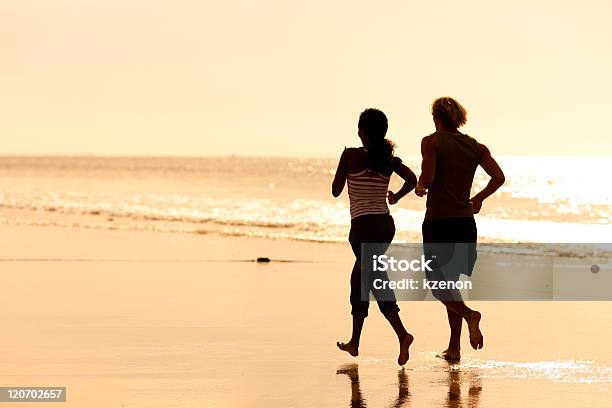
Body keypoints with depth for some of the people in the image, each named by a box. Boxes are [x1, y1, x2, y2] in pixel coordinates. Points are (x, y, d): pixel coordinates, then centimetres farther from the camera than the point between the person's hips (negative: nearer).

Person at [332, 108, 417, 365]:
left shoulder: (351, 156, -7)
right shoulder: (390, 159, 4)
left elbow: (336, 191, -1)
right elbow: (412, 180, -5)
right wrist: (396, 197, 14)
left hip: (363, 226, -6)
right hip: (386, 225, 6)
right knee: (359, 278, 20)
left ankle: (403, 335, -26)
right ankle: (354, 342, 24)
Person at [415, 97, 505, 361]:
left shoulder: (431, 142, -5)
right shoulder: (476, 147, 8)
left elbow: (427, 178, -17)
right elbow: (498, 177, -1)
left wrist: (420, 186, 6)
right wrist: (479, 199, 15)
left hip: (438, 222, -5)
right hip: (465, 221, 5)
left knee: (437, 286, 3)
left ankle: (470, 315, -24)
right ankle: (454, 347, 14)